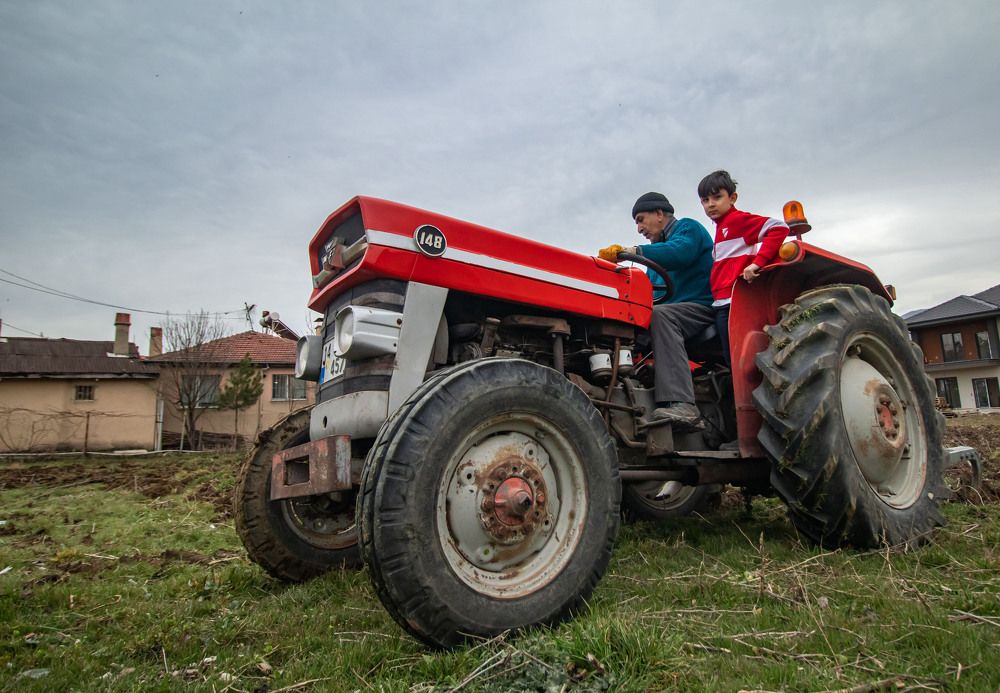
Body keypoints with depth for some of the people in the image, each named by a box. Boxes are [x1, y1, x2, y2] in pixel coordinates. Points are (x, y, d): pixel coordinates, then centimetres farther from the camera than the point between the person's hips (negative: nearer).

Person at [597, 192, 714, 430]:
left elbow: (680, 252, -21)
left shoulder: (688, 227, 4)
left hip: (702, 307, -8)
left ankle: (681, 405, -46)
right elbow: (647, 288, 18)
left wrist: (633, 251, -29)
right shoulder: (658, 248, 28)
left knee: (659, 315, -35)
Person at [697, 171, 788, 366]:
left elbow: (779, 228, -14)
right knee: (733, 360, 11)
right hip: (723, 304, 9)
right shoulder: (721, 227, 21)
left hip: (733, 303, -9)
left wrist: (757, 262, -22)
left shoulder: (738, 219, -4)